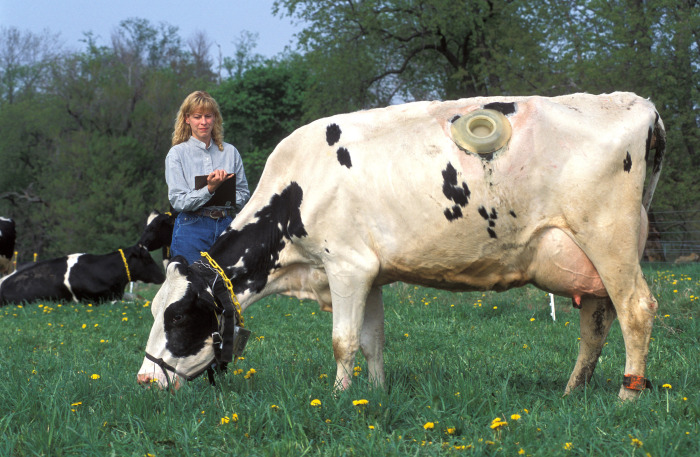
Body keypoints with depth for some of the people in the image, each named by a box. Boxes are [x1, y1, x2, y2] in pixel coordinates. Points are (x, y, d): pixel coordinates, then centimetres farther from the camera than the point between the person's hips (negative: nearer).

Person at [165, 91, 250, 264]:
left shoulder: (230, 152, 12)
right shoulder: (177, 153, 3)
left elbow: (244, 195, 11)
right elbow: (177, 201, -7)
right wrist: (209, 189, -20)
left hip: (226, 227, 3)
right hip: (192, 228, -3)